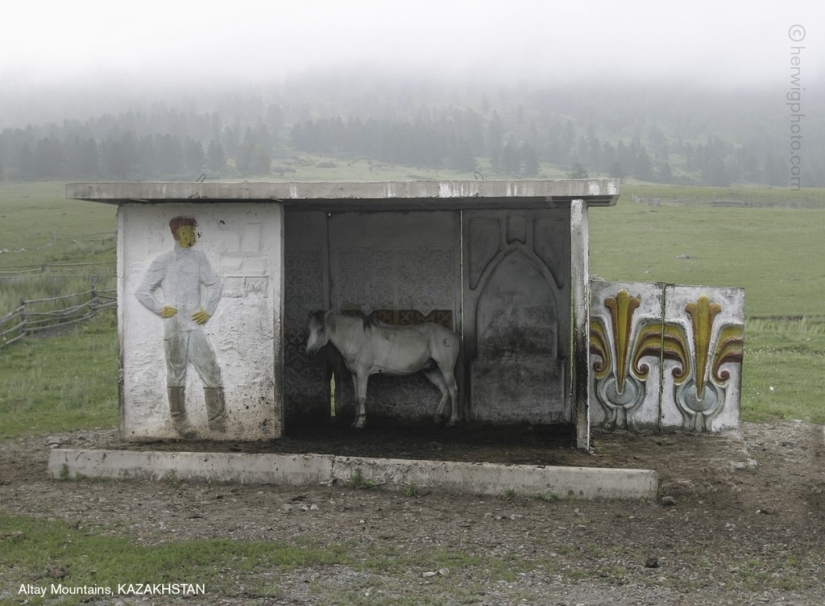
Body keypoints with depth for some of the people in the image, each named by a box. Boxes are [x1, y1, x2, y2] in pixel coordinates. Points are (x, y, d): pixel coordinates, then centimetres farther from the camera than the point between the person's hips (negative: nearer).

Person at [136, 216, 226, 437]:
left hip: (195, 325, 3)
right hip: (174, 326, -3)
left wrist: (208, 309, 4)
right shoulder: (163, 262, 1)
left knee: (211, 370, -3)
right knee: (176, 375, 6)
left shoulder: (198, 258, 9)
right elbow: (143, 291, 5)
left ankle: (218, 422, 0)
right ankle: (179, 421, 15)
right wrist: (160, 309, -4)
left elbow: (214, 284, 14)